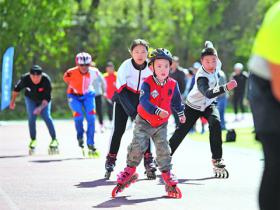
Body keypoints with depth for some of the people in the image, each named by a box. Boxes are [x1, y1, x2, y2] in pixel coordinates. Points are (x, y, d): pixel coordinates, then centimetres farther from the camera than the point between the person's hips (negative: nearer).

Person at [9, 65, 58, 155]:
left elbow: (47, 98, -30)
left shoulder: (46, 80, -34)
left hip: (43, 100, -1)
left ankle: (54, 140, -8)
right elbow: (17, 88, -7)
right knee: (31, 117, -14)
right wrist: (13, 101, 3)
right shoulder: (25, 79, -29)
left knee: (46, 116, -17)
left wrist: (41, 107, -45)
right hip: (31, 99, 1)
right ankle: (33, 140, 2)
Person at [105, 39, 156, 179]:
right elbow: (121, 91, -28)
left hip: (141, 99, 2)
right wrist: (133, 113, -35)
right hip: (123, 99, -2)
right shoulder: (125, 66, -26)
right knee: (118, 130, -9)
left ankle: (148, 161, -4)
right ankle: (110, 162, 2)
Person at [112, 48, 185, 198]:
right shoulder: (147, 83, -20)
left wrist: (181, 113, 26)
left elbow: (176, 100, 14)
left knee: (163, 149, -2)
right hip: (144, 122, -3)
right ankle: (130, 168, 14)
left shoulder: (173, 84, -6)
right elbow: (144, 101, -33)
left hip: (161, 124, 3)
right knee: (138, 145, -7)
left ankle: (166, 172, 14)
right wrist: (158, 111, -46)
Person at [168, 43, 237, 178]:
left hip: (209, 105, 5)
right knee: (182, 131, 1)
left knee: (215, 124, -23)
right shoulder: (202, 77, -38)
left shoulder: (215, 67, -17)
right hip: (194, 106, -4)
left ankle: (217, 161, -21)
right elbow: (208, 93, -58)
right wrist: (226, 88, -71)